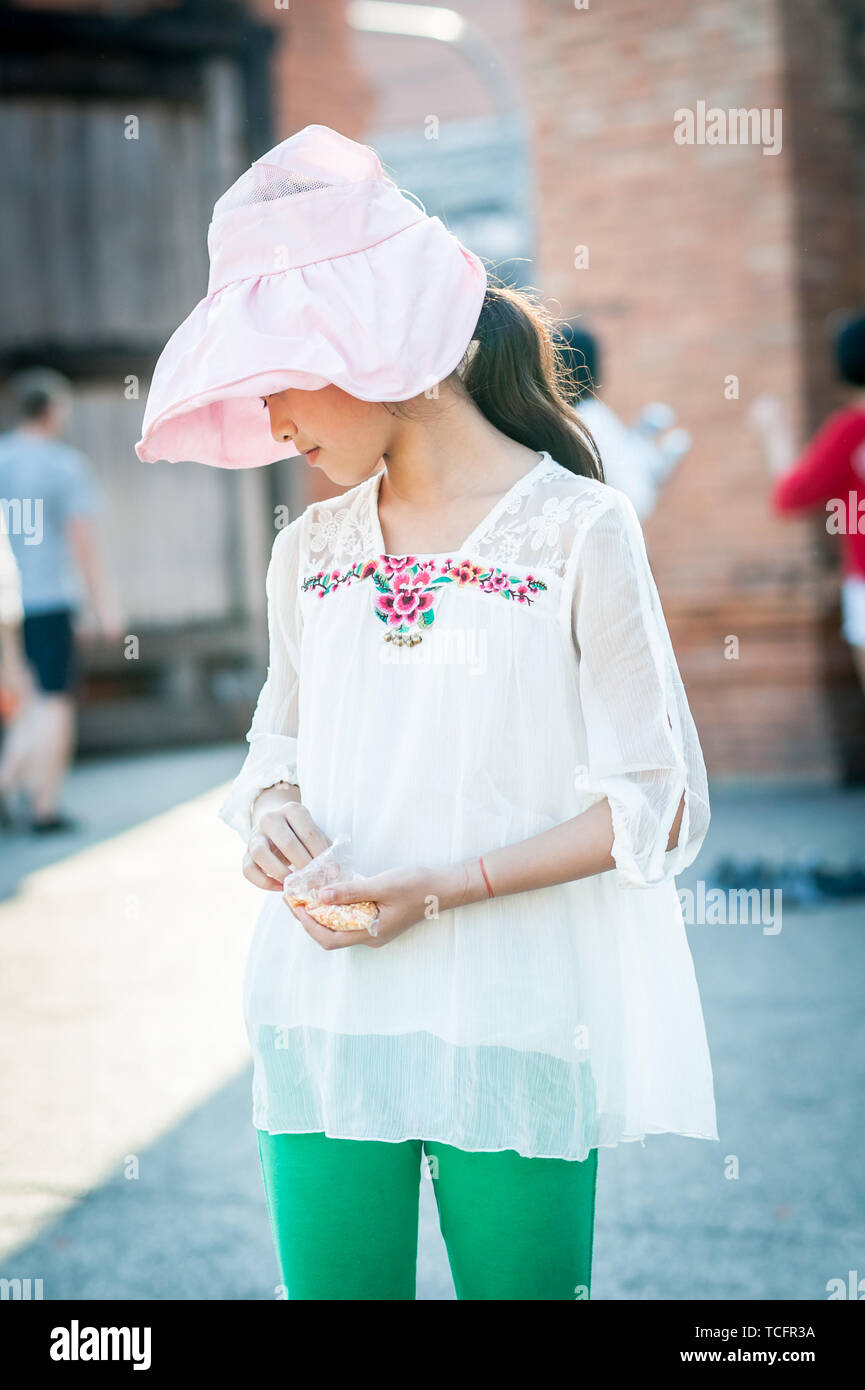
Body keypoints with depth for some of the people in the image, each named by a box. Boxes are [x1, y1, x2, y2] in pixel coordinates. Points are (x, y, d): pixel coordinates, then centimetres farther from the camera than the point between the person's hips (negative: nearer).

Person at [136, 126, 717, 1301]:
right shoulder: (310, 550, 8)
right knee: (329, 1280, 8)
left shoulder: (577, 530, -7)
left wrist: (444, 887, -17)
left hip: (512, 1025, -4)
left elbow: (655, 808, -7)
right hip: (322, 1019, 4)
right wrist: (272, 813, -6)